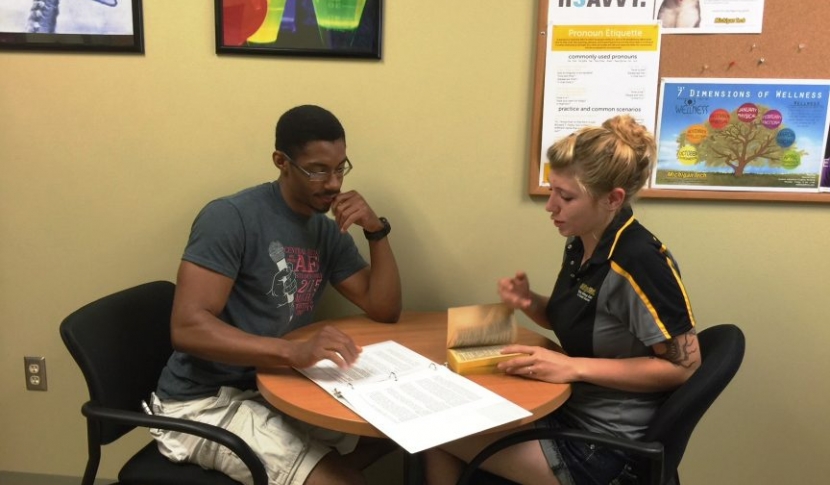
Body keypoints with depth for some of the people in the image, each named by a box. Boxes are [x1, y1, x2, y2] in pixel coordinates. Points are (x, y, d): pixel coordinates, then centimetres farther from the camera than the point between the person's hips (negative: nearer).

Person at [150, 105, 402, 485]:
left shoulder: (329, 232, 4)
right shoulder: (230, 218, -17)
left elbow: (385, 312, 3)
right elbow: (187, 328, -26)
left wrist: (376, 230, -10)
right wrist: (296, 351, -38)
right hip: (207, 402, -7)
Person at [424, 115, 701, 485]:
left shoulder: (639, 263, -25)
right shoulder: (580, 244, 0)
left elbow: (683, 365, -20)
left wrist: (574, 367, -25)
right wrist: (530, 304, -6)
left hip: (603, 444, -8)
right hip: (568, 409, 8)